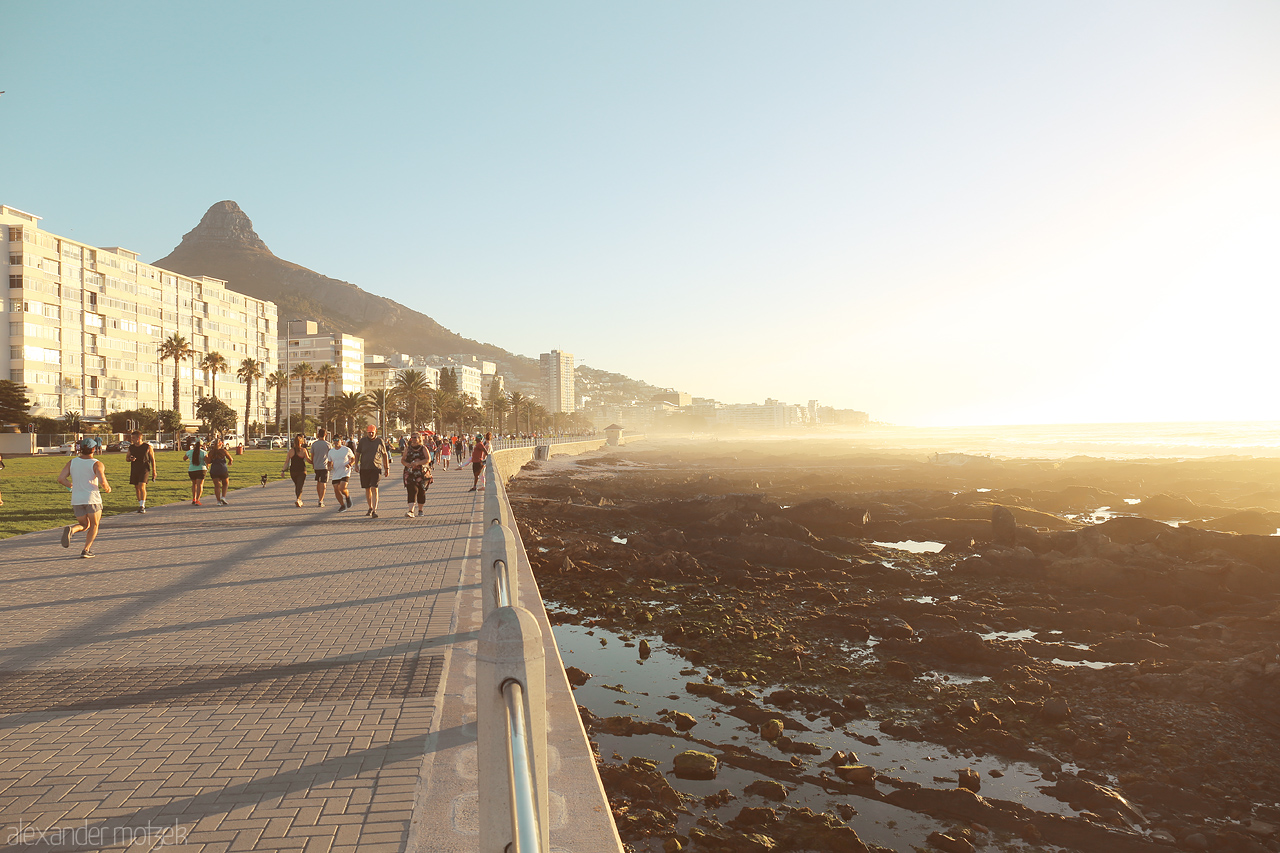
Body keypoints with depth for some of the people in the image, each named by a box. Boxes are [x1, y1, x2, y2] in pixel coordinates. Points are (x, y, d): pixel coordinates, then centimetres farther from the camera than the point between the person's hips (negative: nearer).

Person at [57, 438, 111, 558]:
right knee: (94, 526, 12)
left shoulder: (72, 462, 6)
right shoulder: (97, 464, -7)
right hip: (92, 499, -4)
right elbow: (102, 481, -19)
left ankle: (70, 530, -14)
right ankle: (86, 550, 1)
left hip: (76, 500, 4)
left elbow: (61, 478, -1)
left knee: (84, 525, 18)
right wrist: (107, 488, 3)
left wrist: (72, 485, 17)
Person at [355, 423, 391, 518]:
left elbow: (385, 455, 11)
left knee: (374, 488, -14)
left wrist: (387, 468, 11)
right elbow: (357, 454, 12)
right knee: (367, 489, 11)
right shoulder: (362, 441, 6)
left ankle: (375, 510, -16)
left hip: (376, 468, -3)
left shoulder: (380, 441, 3)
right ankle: (370, 508, 28)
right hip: (364, 468, 3)